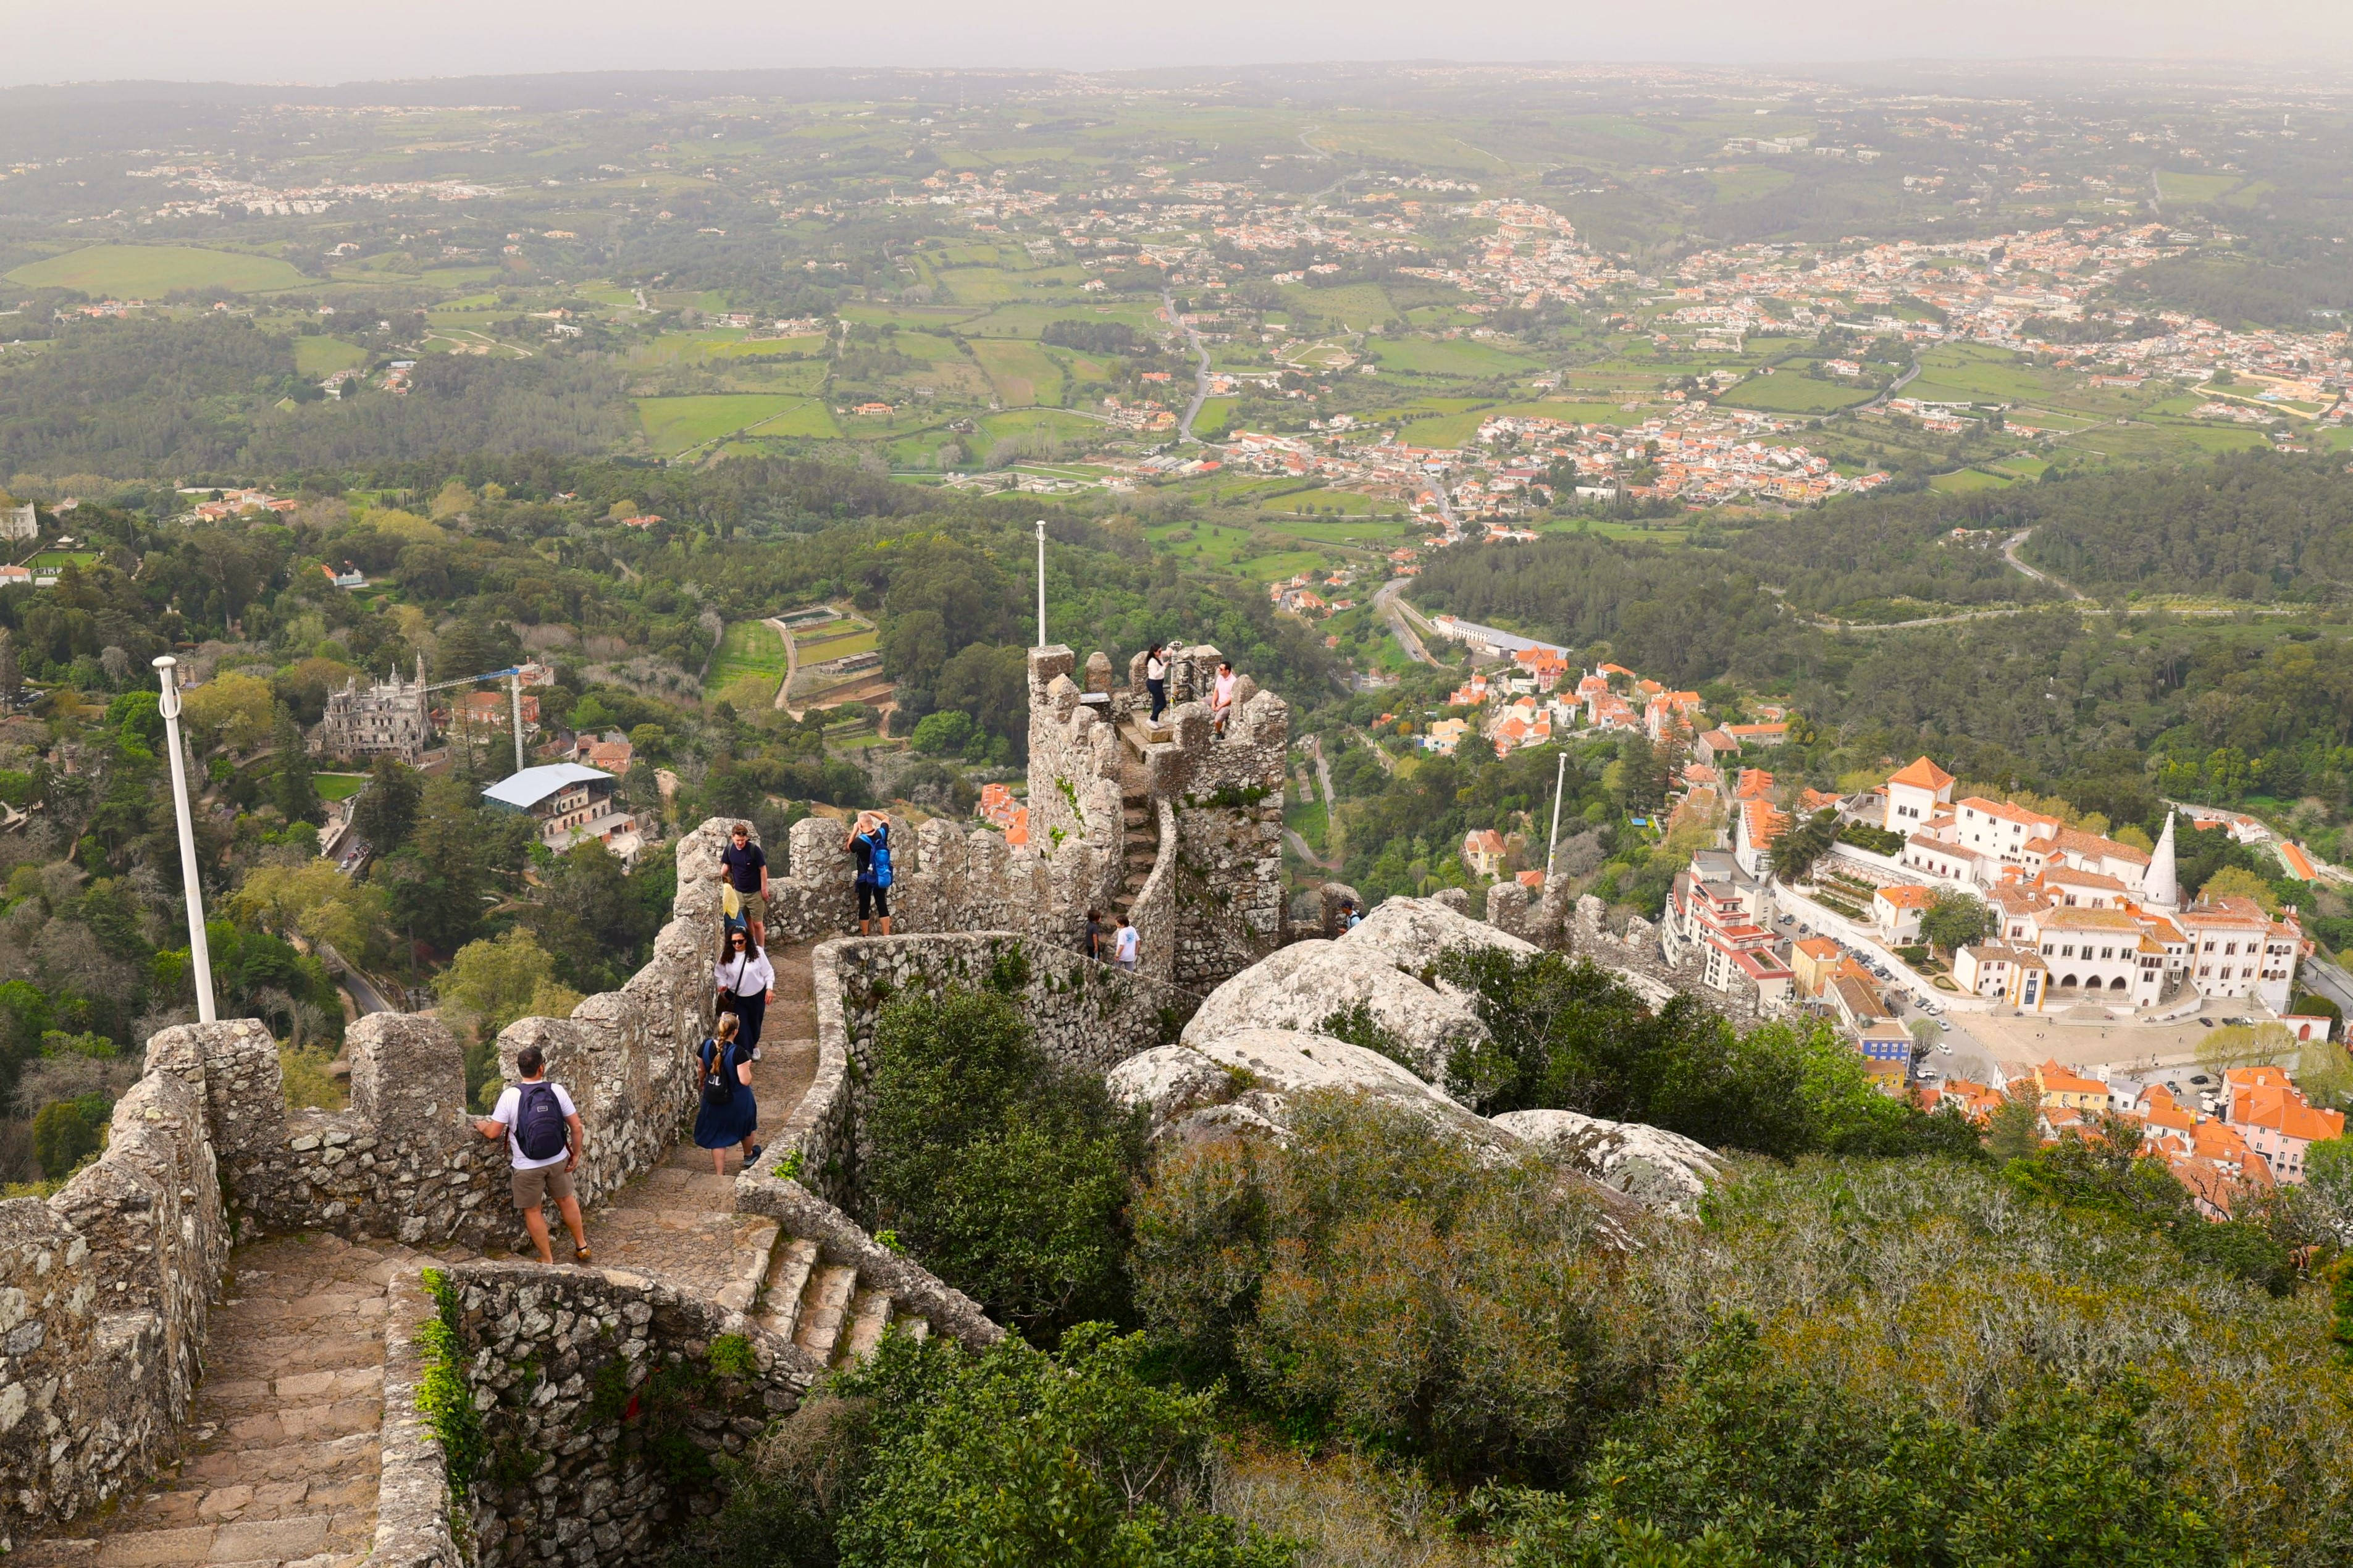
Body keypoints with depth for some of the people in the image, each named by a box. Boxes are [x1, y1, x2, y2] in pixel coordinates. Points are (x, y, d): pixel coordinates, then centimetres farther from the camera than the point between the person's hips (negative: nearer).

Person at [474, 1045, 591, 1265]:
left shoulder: (510, 1095, -17)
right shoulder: (557, 1090, -12)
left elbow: (493, 1132, -12)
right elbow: (576, 1127, -8)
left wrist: (482, 1126, 11)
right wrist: (576, 1155, 6)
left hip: (527, 1167, -3)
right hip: (558, 1160, 3)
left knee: (532, 1211, 16)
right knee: (566, 1200, 24)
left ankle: (548, 1260, 26)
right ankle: (581, 1246, 39)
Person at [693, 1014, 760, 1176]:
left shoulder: (707, 1046, -14)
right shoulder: (738, 1052, -28)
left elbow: (702, 1070, 3)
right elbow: (745, 1081, -27)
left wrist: (702, 1084, 24)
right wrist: (747, 1067, -7)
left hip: (712, 1100, 3)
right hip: (737, 1101, -2)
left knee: (717, 1138, 15)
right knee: (744, 1126, 28)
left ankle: (719, 1174, 17)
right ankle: (749, 1156, 52)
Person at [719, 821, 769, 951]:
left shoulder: (754, 850, -20)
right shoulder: (729, 849, -7)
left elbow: (763, 869, -12)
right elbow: (726, 866, 9)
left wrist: (764, 889, -10)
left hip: (755, 892, -4)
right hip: (739, 891, 4)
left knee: (757, 923, 1)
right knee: (746, 921, 17)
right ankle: (751, 945, 35)